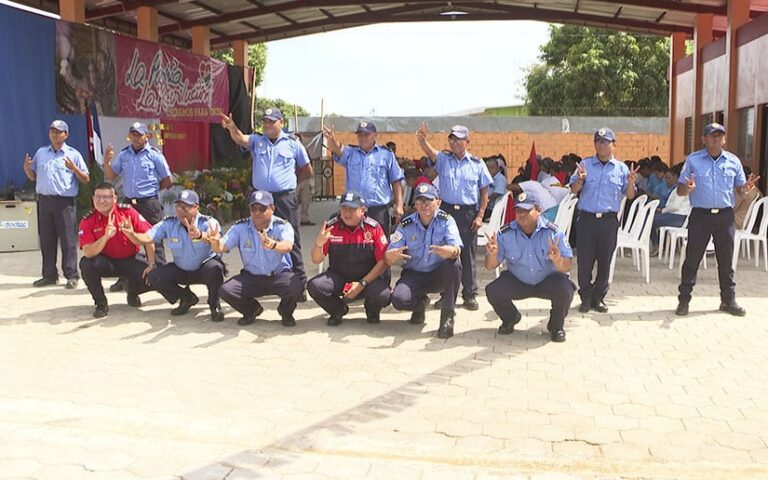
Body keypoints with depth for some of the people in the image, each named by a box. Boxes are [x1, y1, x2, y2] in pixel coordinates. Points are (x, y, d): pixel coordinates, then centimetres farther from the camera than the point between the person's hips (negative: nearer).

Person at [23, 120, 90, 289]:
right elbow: (33, 177, 18)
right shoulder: (41, 153, 16)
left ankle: (71, 275, -2)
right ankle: (49, 274, 15)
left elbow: (86, 179, 1)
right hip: (44, 200, 5)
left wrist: (74, 169, -16)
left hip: (64, 201, -4)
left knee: (68, 239, -5)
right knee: (46, 240, 7)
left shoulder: (73, 154, 4)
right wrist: (26, 167, -1)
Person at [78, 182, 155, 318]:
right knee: (86, 264, -30)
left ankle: (132, 292, 14)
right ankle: (101, 303, -6)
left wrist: (151, 265, -16)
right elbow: (88, 253, -22)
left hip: (130, 260, 0)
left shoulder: (127, 211, -14)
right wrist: (105, 237, -38)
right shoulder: (88, 221, -12)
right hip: (106, 261, 0)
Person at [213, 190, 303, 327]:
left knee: (296, 286, -33)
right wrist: (216, 243, -38)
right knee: (225, 290, -21)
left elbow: (288, 246, -34)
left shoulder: (282, 226, -13)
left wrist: (273, 245, -58)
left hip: (280, 275, -3)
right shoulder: (240, 227, -3)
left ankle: (285, 312, 6)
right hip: (251, 277, 3)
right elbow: (222, 247, -12)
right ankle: (252, 309, 14)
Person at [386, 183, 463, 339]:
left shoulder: (446, 220, -10)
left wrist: (449, 251, -52)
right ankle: (420, 303, 13)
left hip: (439, 274, -1)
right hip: (414, 275, 1)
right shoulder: (406, 225, -6)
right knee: (399, 299, -28)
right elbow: (389, 260, -11)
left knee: (454, 265, -33)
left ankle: (448, 317, -16)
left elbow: (457, 250, -26)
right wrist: (393, 255, -37)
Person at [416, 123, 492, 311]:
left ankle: (470, 295, 14)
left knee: (467, 254, 4)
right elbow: (429, 151, -16)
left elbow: (484, 191, 4)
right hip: (446, 209, 1)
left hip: (468, 213, -1)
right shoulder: (443, 159, 5)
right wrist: (422, 139, -38)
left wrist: (480, 215, -3)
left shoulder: (477, 164, 3)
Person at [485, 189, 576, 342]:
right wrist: (493, 254, -35)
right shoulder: (505, 233, -14)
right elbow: (490, 266, -12)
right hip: (516, 281, 2)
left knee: (565, 290, -31)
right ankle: (510, 318, 15)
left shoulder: (553, 232, -19)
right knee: (493, 291, -22)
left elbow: (567, 267, -22)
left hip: (548, 281, -1)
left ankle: (556, 326, 3)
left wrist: (558, 260, -46)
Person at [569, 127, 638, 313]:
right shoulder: (585, 164, 3)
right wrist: (580, 180, -20)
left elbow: (630, 196, 7)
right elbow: (573, 190, 0)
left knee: (605, 261, 7)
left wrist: (630, 183, -13)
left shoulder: (621, 168, 6)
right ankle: (586, 298, 11)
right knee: (584, 260, 0)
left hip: (609, 220, 1)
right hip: (587, 219, -1)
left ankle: (598, 298, 18)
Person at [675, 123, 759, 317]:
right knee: (692, 259, 0)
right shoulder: (693, 160, 2)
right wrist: (688, 188, -23)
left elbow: (739, 189, 11)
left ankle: (728, 300, 19)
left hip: (725, 215, 2)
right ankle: (684, 300, 8)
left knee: (726, 260, 9)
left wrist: (745, 188, -13)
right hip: (700, 215, -2)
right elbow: (680, 190, 0)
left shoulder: (733, 161, 8)